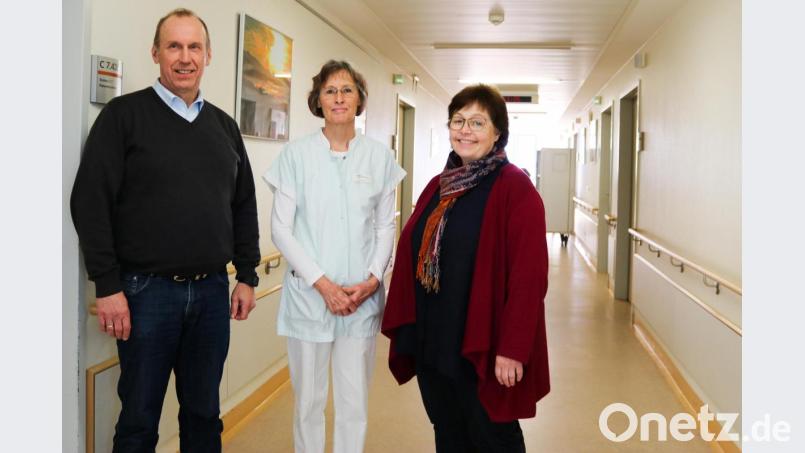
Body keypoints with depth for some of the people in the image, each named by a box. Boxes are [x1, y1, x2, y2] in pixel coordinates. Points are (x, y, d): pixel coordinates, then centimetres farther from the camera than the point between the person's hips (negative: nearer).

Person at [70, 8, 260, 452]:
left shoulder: (224, 126, 11)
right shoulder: (124, 115, -3)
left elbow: (243, 207, 14)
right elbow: (90, 202, -8)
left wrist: (246, 276, 10)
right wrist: (107, 286, -12)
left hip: (212, 290, 4)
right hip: (146, 290, -4)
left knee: (204, 412, 14)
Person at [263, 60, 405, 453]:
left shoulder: (379, 157, 3)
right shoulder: (296, 154, -3)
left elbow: (386, 226, 7)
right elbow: (281, 229, -5)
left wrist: (372, 279, -7)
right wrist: (322, 284, -12)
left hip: (363, 297, 2)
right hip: (308, 295, -1)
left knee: (354, 402, 10)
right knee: (309, 399, 9)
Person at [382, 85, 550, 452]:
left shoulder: (515, 188, -12)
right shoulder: (438, 186, 10)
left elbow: (528, 276, -17)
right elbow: (411, 254, 11)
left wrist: (512, 348, -20)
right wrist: (401, 325, 7)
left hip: (483, 346, -6)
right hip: (431, 342, 7)